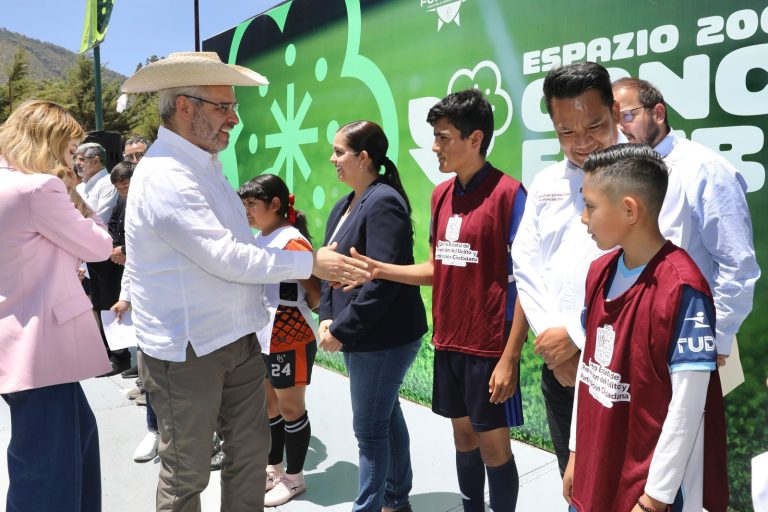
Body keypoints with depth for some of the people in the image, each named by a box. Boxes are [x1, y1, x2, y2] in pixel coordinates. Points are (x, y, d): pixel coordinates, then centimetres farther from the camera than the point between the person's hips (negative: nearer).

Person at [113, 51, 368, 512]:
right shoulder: (165, 176, -21)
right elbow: (225, 257, -24)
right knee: (187, 473, 9)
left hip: (238, 339, 9)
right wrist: (310, 263, -19)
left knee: (250, 453, 16)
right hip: (187, 351, -8)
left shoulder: (203, 164, 11)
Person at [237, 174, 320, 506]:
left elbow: (316, 295, -17)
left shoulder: (292, 242, -18)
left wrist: (291, 316, -2)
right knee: (268, 407, 18)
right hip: (261, 338, 8)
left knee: (290, 409, 6)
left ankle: (294, 478, 23)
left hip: (290, 341, -8)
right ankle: (273, 469, 35)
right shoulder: (258, 240, 8)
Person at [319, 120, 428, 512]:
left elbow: (382, 280, -24)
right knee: (385, 415, 21)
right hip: (359, 337, 9)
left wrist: (343, 330, -20)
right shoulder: (344, 206, 11)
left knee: (370, 428, 3)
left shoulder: (383, 202, -17)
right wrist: (327, 317, -1)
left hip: (384, 338, -9)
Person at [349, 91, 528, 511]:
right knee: (463, 437, 19)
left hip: (489, 347, -6)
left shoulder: (508, 194, -14)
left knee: (493, 446, 7)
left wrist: (510, 358, -16)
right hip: (448, 343, 6)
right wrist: (380, 270, -1)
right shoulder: (441, 195, 7)